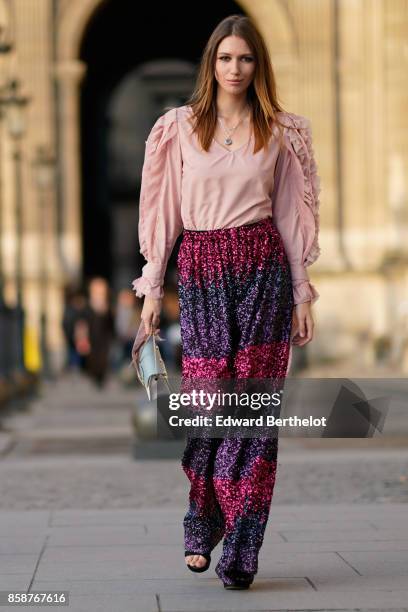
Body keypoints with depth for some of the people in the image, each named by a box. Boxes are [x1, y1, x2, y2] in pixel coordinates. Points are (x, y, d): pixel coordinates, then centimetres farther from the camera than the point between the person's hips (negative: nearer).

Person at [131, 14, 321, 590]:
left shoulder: (280, 131, 8)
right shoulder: (180, 127, 7)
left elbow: (288, 214, 10)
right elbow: (164, 211, 7)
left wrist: (303, 295, 6)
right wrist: (152, 288, 3)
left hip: (263, 268, 0)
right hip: (200, 273, 0)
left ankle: (240, 550, -1)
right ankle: (202, 530, 19)